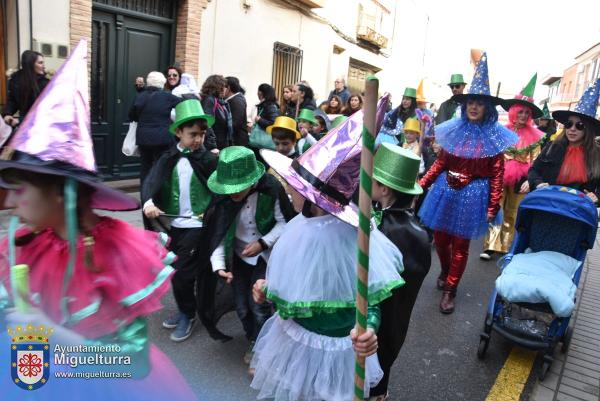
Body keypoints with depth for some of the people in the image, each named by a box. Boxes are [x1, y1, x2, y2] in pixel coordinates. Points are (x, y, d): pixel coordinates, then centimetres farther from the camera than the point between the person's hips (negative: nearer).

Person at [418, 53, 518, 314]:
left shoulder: (494, 136, -6)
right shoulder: (454, 129, 2)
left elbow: (496, 175, -6)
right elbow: (440, 162, 6)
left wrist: (493, 207, -9)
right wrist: (421, 185, 1)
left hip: (473, 195, -3)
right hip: (445, 190, 3)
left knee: (460, 244, 6)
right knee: (439, 237, 12)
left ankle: (450, 289, 22)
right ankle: (444, 271, 42)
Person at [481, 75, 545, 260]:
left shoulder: (534, 136, 0)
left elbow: (535, 161, 1)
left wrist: (530, 180, -7)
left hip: (520, 179, 0)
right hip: (499, 177, 0)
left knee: (512, 215, 10)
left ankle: (506, 246, 21)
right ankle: (490, 246, -1)